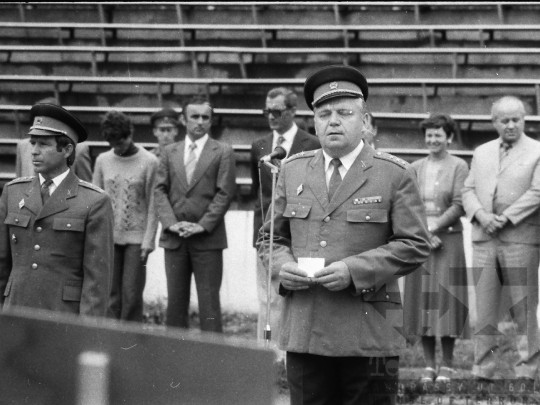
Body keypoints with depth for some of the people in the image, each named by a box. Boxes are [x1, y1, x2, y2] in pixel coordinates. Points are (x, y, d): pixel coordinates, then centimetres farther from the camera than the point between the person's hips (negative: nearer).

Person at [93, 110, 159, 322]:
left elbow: (152, 206, -2)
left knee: (132, 294, -5)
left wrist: (148, 241, -7)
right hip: (109, 236, 3)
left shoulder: (149, 163, -4)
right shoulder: (103, 160, 6)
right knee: (111, 293, 1)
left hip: (137, 236, -3)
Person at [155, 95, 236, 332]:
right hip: (174, 239, 3)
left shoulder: (223, 152, 3)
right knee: (175, 302, 6)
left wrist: (203, 225, -12)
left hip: (208, 240, -3)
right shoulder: (169, 153, 12)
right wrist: (171, 223, -9)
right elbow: (160, 190, 7)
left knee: (209, 302, -4)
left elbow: (225, 193, -4)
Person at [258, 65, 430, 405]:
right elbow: (271, 237, 19)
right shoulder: (292, 171, 14)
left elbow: (415, 246, -5)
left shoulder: (395, 175, 1)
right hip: (304, 334, 3)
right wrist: (282, 266, -4)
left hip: (369, 335, -3)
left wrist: (354, 270, -16)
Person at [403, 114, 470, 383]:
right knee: (422, 299, 2)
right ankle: (429, 365, 7)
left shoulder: (458, 166, 0)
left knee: (446, 298, -4)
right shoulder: (415, 168, 10)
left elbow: (459, 206, -7)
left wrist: (433, 229, -13)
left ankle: (447, 365, 3)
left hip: (447, 239, -3)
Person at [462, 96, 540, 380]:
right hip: (484, 240, 4)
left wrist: (505, 218, -13)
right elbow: (468, 190, 13)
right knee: (484, 311, 5)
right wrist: (481, 215, -6)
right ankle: (482, 371, 9)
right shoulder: (481, 152, 17)